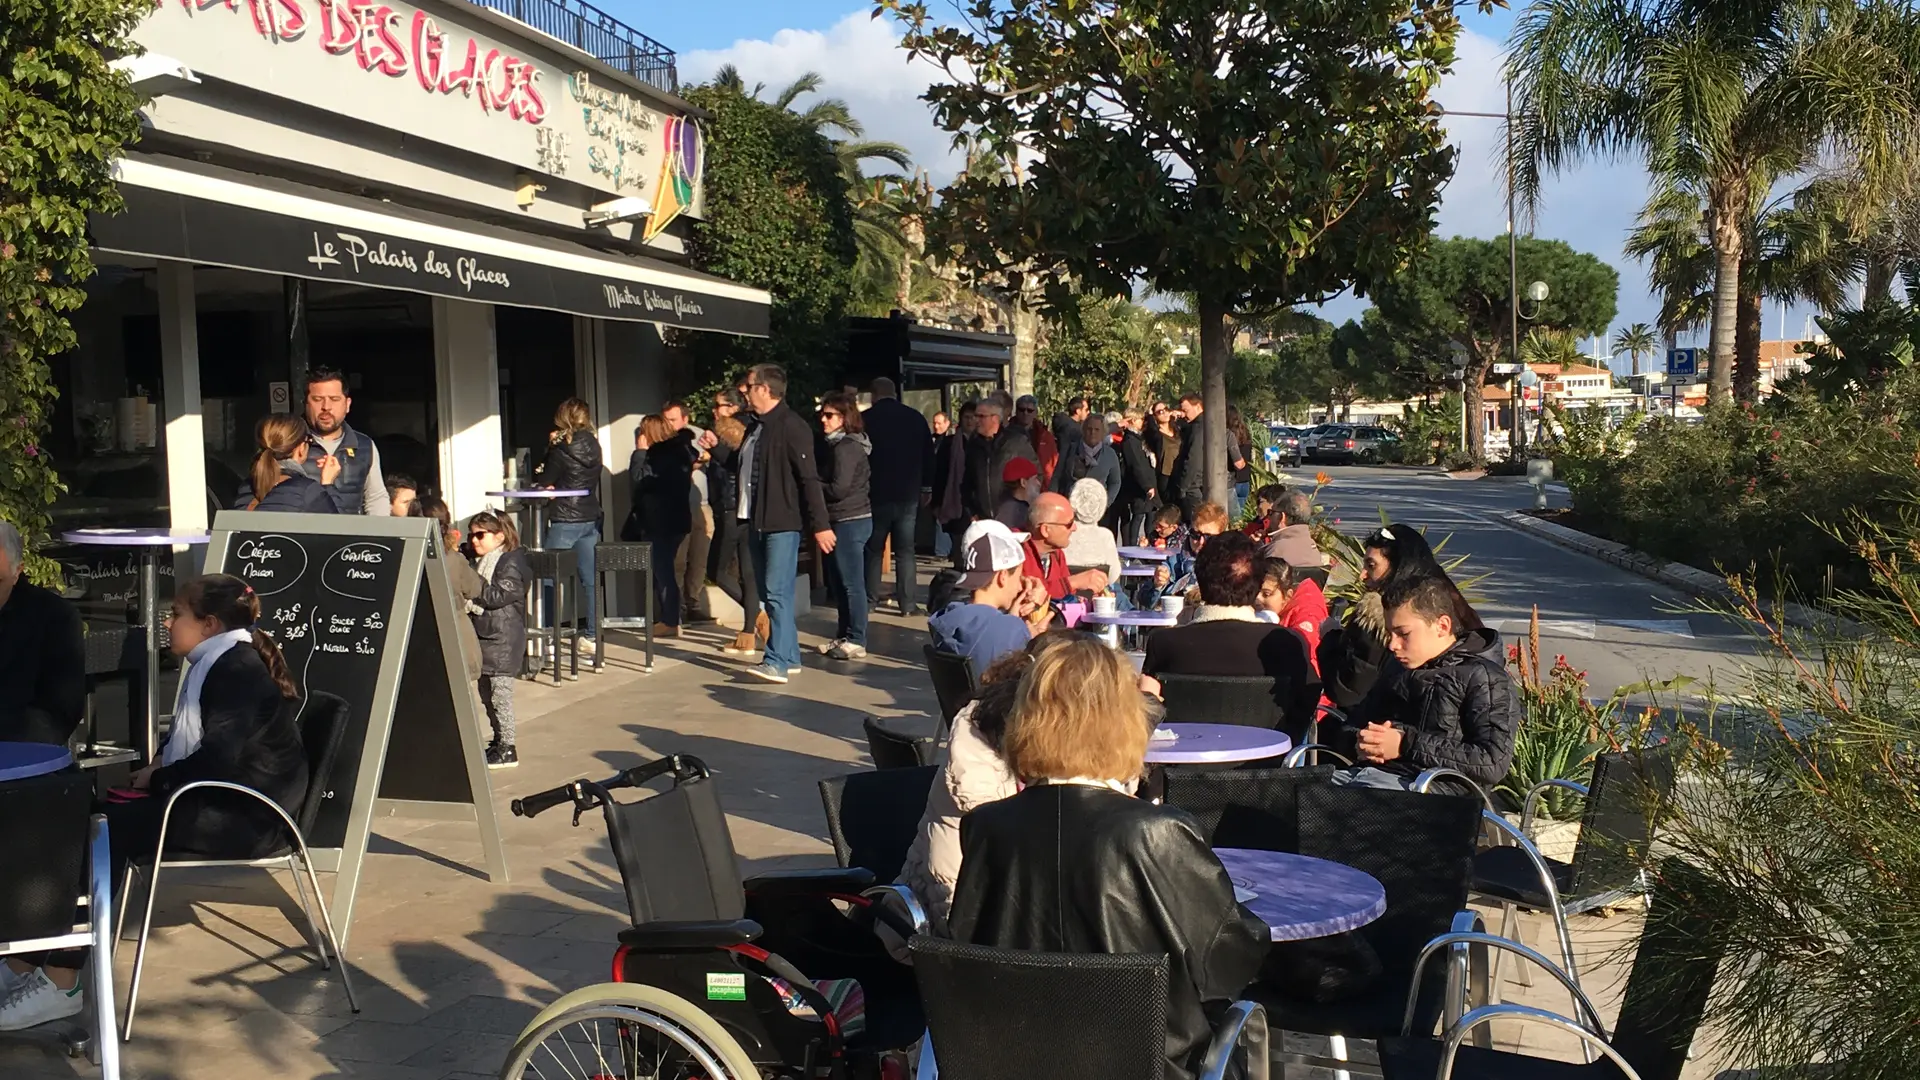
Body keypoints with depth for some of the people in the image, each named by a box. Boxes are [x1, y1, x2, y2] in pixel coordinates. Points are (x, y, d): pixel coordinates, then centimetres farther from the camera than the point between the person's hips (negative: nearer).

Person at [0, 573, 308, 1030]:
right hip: (215, 800, 10)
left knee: (111, 829, -21)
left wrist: (159, 778, -8)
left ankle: (60, 983, -18)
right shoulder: (212, 666, 16)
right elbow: (186, 736, 28)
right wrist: (157, 765, 8)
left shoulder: (240, 671, -16)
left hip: (248, 817, -10)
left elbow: (218, 759, -22)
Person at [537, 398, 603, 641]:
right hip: (590, 518, 6)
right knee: (590, 578, 8)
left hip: (565, 520, -6)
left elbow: (544, 481, -5)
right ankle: (592, 632, 9)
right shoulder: (594, 446, 4)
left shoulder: (562, 449, -12)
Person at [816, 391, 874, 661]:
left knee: (851, 583, -6)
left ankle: (856, 641, -1)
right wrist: (818, 486, 0)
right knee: (839, 582, 14)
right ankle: (844, 636, 22)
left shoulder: (845, 448, -15)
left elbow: (839, 488, -19)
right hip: (847, 520, 10)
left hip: (849, 521, -10)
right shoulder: (835, 445, 16)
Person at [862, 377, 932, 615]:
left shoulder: (866, 419, -7)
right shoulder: (915, 417, 2)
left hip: (877, 494, -2)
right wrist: (927, 487, 17)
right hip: (909, 494, 2)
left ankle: (870, 599, 11)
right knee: (905, 550, 4)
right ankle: (907, 603, 0)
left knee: (874, 550, 11)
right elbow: (928, 454, 8)